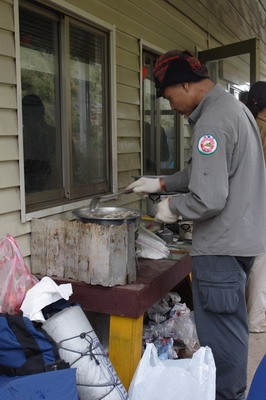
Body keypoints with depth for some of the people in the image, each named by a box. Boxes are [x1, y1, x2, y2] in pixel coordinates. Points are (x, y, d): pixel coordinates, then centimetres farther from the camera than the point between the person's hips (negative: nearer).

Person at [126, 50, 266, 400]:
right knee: (230, 328, 23)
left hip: (221, 247, -11)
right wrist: (162, 183, 16)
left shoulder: (211, 123, -21)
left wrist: (172, 208, -9)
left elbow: (208, 199, -27)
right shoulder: (235, 108, 12)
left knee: (220, 335, 5)